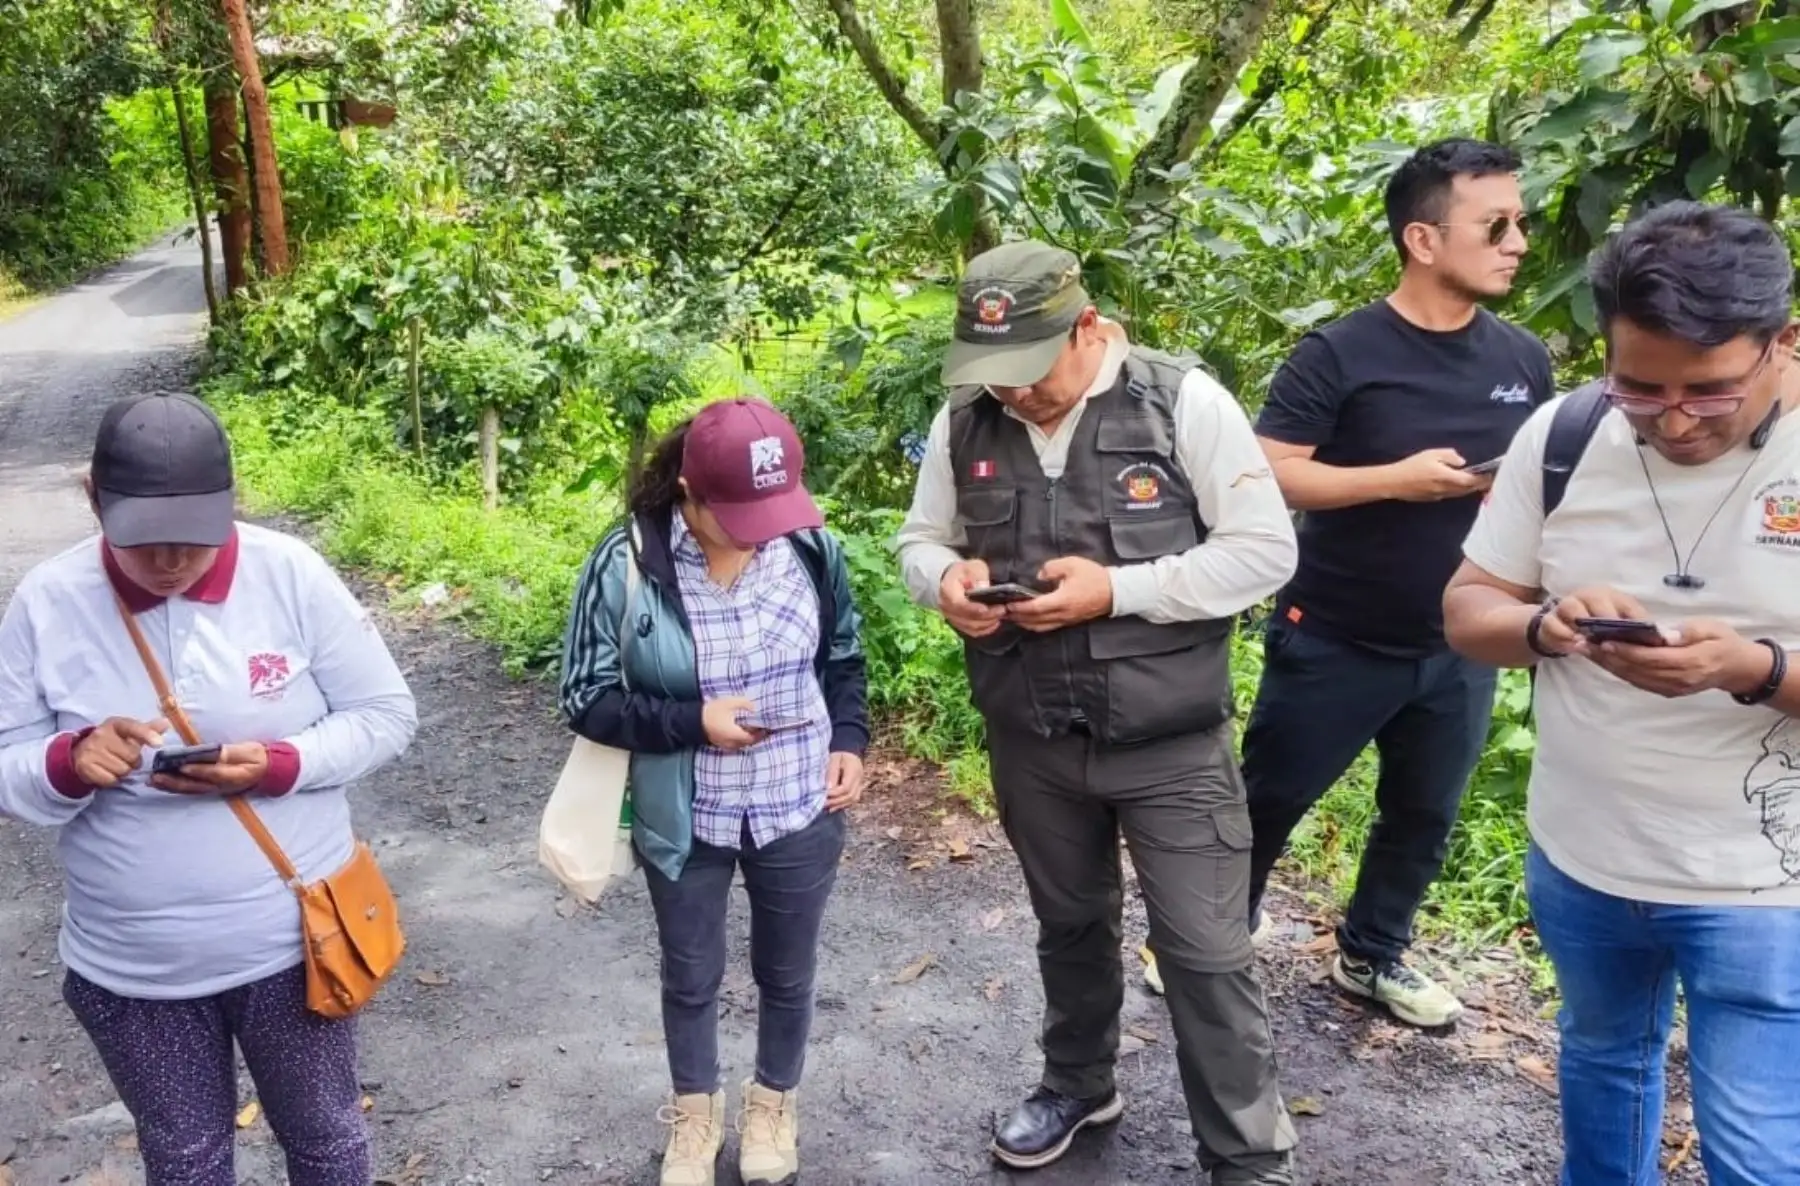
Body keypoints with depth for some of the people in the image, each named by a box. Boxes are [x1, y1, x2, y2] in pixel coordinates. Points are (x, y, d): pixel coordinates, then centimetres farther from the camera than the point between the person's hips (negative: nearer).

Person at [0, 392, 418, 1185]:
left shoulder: (290, 575, -13)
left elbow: (385, 715, -7)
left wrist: (277, 765, -24)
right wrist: (69, 765, -26)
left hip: (290, 940, -1)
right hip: (130, 965, 1)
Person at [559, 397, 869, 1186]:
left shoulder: (813, 549, -12)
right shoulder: (626, 566, -20)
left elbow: (843, 660, 6)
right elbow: (588, 700, -12)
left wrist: (849, 742, -8)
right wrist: (692, 722, -23)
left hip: (799, 810, 1)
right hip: (683, 818, -1)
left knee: (786, 972, 21)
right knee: (690, 976, 20)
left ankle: (774, 1102, 48)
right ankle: (695, 1112, 47)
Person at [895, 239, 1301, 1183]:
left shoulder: (1183, 402, -14)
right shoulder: (964, 420, -1)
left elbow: (1264, 551, -14)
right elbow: (920, 537, 9)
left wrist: (1116, 590, -23)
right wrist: (945, 579, -16)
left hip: (1171, 743, -4)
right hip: (1030, 741, 4)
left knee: (1205, 954, 4)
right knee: (1069, 925, 23)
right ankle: (1077, 1083, 47)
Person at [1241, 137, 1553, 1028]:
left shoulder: (1523, 360, 3)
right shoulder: (1340, 354, -15)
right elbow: (1265, 477, -19)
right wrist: (1397, 478, -28)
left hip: (1457, 649, 5)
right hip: (1334, 642, -5)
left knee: (1424, 815, 16)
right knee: (1270, 797, 10)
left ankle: (1373, 955, 37)